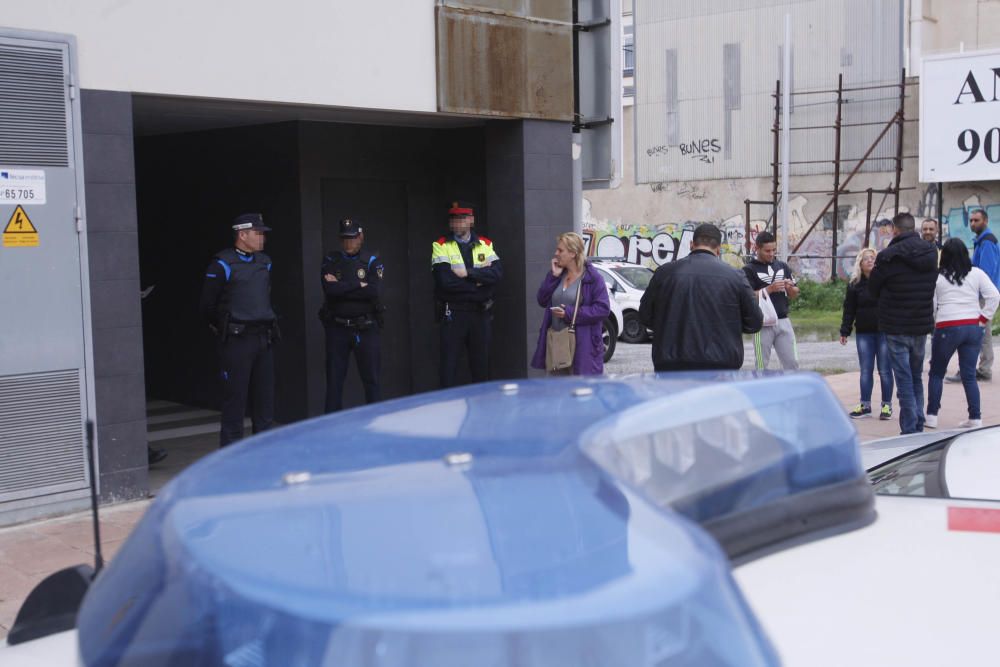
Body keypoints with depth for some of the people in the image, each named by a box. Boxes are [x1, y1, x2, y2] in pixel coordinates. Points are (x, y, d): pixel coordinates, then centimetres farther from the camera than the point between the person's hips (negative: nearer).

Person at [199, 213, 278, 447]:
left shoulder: (264, 262, 13)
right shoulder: (223, 264, -8)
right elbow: (207, 306, -5)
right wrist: (225, 329, 5)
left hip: (264, 339, 7)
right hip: (237, 340, -6)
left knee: (265, 397, 10)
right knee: (235, 398, -3)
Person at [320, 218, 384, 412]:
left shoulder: (372, 262, 3)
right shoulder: (330, 261, 6)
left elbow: (374, 292, -14)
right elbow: (329, 289, -12)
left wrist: (341, 287, -11)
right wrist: (358, 285, -11)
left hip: (365, 328, -1)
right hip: (337, 328, 1)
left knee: (371, 378, 4)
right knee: (334, 380, 5)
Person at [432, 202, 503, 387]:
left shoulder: (485, 244, 8)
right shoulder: (441, 246, -3)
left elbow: (497, 273, -9)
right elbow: (446, 281, -16)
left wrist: (468, 273, -18)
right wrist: (480, 278, -11)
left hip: (481, 312, 3)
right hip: (452, 314, -3)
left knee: (481, 365, 10)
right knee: (449, 367, -1)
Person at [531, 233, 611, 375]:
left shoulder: (592, 277, -7)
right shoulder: (558, 275, 14)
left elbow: (603, 309, -14)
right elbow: (542, 301, 9)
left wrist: (570, 313, -16)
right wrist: (553, 276, -2)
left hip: (582, 346, -6)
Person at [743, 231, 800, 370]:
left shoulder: (782, 266, 12)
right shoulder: (749, 270, -5)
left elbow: (795, 295, 15)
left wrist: (790, 288, -7)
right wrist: (769, 289, -21)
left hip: (783, 321, 5)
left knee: (792, 363, 4)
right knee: (762, 366, 2)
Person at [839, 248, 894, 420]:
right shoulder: (854, 284, 5)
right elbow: (849, 310, 6)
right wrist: (845, 331, 2)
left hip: (885, 331, -2)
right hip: (864, 333, 2)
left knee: (885, 370, 2)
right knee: (865, 371, 7)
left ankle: (887, 405, 11)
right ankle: (865, 405, 13)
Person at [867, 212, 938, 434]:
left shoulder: (888, 256, -15)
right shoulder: (932, 253, 2)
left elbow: (874, 291, -3)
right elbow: (932, 287, 10)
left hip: (896, 327, -5)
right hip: (923, 324, 5)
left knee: (904, 379, 0)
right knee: (916, 377, 18)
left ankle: (909, 429, -2)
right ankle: (918, 426, 21)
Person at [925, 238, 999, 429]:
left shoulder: (936, 276, -3)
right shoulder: (977, 273, 3)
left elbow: (931, 305, -4)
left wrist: (933, 323, 10)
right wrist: (984, 319, 2)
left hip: (947, 328, -3)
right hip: (973, 327, 3)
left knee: (936, 373, 11)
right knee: (969, 375, 8)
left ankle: (932, 415, 11)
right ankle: (975, 418, 5)